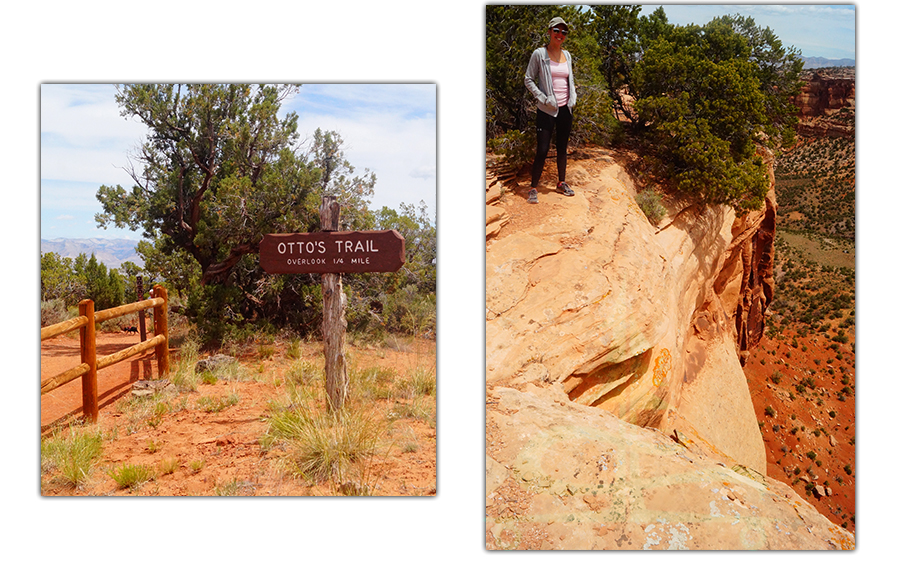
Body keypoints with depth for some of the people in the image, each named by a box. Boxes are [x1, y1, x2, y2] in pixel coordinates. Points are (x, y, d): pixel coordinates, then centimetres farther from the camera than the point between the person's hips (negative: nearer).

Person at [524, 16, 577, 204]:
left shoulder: (567, 55, 12)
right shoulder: (539, 54, -4)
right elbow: (528, 80, -3)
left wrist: (573, 97, 8)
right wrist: (543, 98, -13)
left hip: (566, 109, 5)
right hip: (547, 110, -5)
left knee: (562, 148, 12)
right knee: (542, 150, -9)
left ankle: (561, 183, 24)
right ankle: (533, 188, 0)